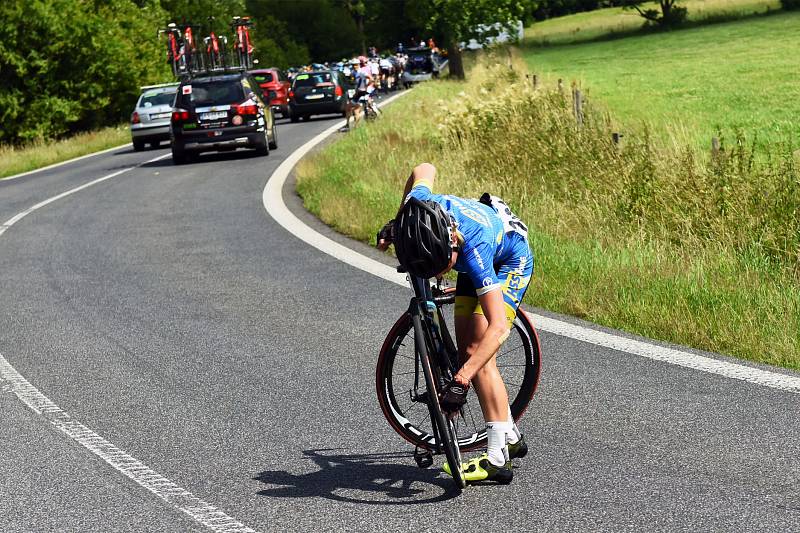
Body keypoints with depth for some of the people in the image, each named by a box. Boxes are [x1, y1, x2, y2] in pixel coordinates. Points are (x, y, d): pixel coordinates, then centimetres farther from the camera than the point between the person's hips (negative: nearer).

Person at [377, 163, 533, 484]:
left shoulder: (473, 250, -44)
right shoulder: (419, 204, -30)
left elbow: (498, 328, -47)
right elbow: (424, 169, -3)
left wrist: (460, 382, -52)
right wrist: (395, 224, 4)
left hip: (511, 262, -7)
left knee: (477, 354, -20)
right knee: (467, 352, 2)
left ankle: (499, 458, -21)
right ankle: (510, 437, 14)